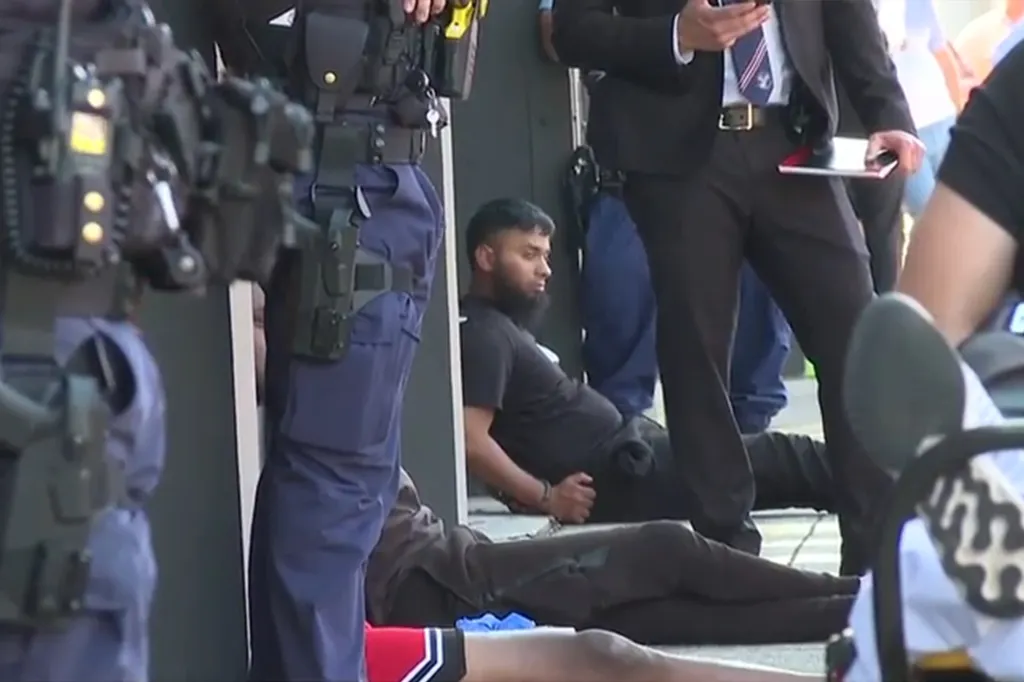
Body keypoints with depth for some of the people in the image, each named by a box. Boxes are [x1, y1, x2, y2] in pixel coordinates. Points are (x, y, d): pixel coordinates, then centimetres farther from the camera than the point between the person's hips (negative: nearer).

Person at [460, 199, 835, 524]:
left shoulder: (500, 322, 13)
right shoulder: (483, 334, -18)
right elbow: (472, 441, -28)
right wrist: (546, 496, -22)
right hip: (617, 474, -11)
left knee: (767, 454, 21)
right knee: (775, 458, -2)